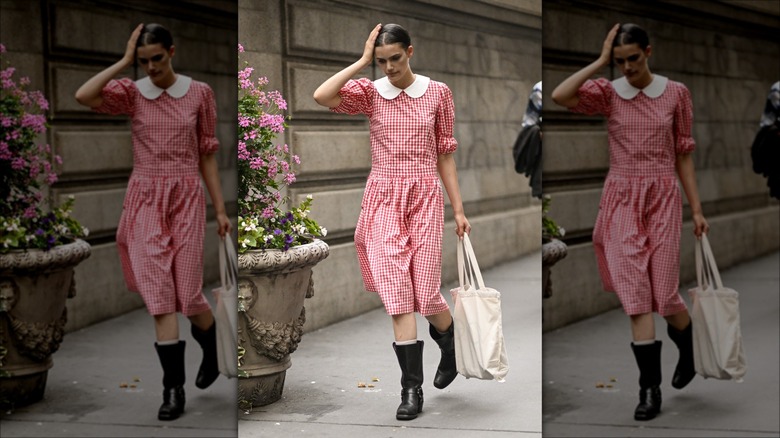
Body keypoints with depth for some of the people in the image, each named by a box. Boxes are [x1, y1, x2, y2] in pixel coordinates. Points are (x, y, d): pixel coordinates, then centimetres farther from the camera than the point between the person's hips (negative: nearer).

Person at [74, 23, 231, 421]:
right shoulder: (131, 93, 1)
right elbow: (83, 96, -19)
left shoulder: (199, 93, 2)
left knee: (188, 293, 1)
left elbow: (207, 155, 6)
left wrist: (221, 209, 5)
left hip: (186, 199, 0)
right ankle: (173, 387, -2)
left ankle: (212, 352, 33)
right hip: (146, 201, 0)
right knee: (158, 293, -7)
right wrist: (124, 62, -11)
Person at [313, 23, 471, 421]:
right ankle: (412, 387, 0)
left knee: (426, 291, 0)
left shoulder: (437, 93, 2)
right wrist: (362, 61, -12)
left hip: (424, 197, 0)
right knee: (396, 292, -6)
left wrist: (459, 209, 5)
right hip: (384, 199, 0)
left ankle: (450, 347, 34)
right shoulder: (370, 93, 1)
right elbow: (321, 96, -18)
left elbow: (444, 154, 6)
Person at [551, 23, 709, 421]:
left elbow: (683, 154, 7)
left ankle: (688, 352, 35)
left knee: (664, 293, 2)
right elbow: (559, 96, -20)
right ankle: (650, 388, -1)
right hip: (622, 201, 0)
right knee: (635, 293, -6)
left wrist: (697, 209, 5)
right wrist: (601, 61, -13)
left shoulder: (675, 93, 3)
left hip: (663, 199, 0)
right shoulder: (607, 93, 0)